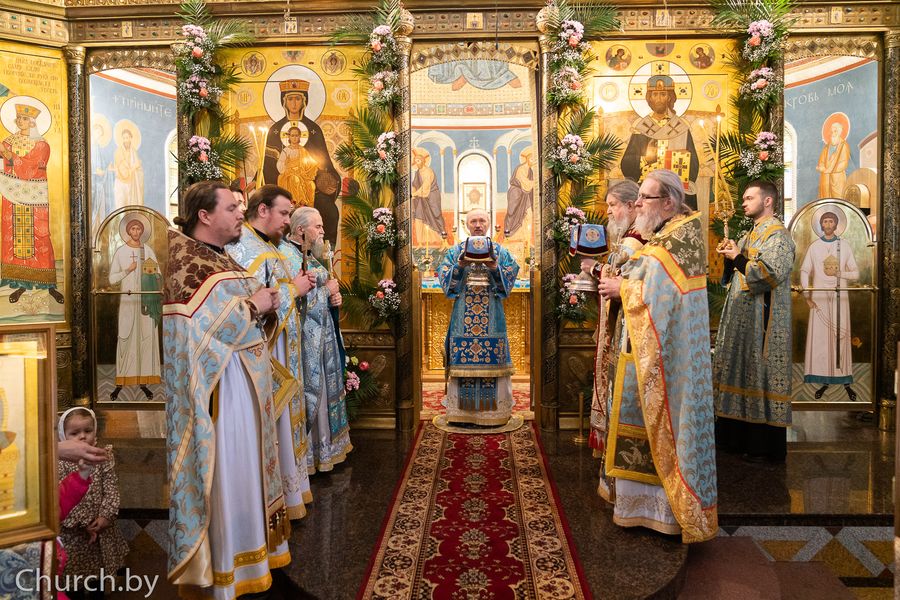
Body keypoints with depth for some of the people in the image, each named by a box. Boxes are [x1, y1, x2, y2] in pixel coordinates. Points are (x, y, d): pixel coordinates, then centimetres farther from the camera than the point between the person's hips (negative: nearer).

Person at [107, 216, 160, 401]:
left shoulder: (148, 250, 8)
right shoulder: (121, 251, 5)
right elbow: (112, 279, 4)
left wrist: (158, 288, -14)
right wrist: (127, 270, -10)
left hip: (147, 300, 1)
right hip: (128, 300, -1)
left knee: (146, 338, 0)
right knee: (125, 339, -1)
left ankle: (143, 381, 7)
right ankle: (120, 383, 5)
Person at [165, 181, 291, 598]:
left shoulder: (220, 257, 15)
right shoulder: (181, 258, -13)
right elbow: (202, 322, -23)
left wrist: (263, 300, 3)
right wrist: (253, 304, -13)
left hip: (244, 377, 9)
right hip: (217, 383, -9)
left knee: (244, 461, 17)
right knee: (223, 468, 1)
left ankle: (247, 544, 34)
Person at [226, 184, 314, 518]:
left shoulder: (266, 245, 15)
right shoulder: (243, 246, -16)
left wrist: (296, 286, 4)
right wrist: (292, 289, -13)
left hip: (281, 350, 10)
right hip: (263, 351, -10)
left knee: (283, 417, 17)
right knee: (272, 423, 0)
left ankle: (291, 486, 31)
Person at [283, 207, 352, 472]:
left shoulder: (309, 254, 13)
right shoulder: (286, 256, -16)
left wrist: (334, 297, 0)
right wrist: (327, 290, -18)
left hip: (322, 336, 9)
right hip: (304, 341, -9)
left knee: (324, 389, 17)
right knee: (308, 393, 1)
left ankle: (325, 444, 31)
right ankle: (308, 453, 16)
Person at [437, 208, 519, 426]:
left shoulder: (500, 251, 9)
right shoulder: (455, 251, 10)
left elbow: (508, 280, 0)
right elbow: (445, 279, 1)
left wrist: (495, 268, -17)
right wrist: (459, 266, -16)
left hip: (492, 316, 0)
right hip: (463, 316, 0)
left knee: (492, 361, 0)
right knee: (462, 360, 1)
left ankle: (492, 409, 9)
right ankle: (462, 409, 10)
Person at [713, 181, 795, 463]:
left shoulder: (777, 235, -10)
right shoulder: (751, 235, 18)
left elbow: (771, 274, -22)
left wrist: (738, 258, -14)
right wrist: (729, 256, 2)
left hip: (762, 321, -9)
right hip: (741, 318, 9)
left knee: (760, 377, -3)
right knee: (741, 374, 12)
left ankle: (766, 446, 8)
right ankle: (741, 437, 22)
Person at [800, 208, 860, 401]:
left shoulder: (844, 245, 7)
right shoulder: (814, 246, 6)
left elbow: (855, 273, 6)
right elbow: (804, 272, 3)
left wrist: (839, 273, -14)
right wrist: (807, 296, -6)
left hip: (839, 297, 0)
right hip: (819, 298, 0)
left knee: (841, 336, 0)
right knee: (819, 337, -3)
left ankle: (846, 381, 8)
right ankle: (824, 381, 4)